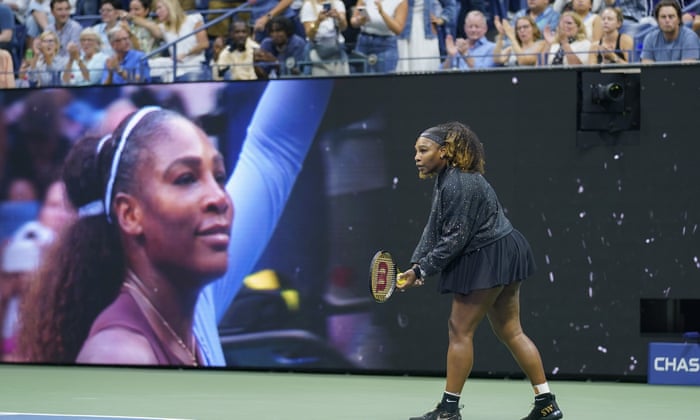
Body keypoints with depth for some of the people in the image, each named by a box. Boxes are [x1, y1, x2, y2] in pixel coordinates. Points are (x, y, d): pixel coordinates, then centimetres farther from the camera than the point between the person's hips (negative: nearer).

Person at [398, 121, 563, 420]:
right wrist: (417, 265, -4)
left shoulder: (459, 185, -22)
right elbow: (434, 228, 8)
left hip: (490, 259, -10)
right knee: (509, 331, 12)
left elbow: (455, 238, -24)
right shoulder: (445, 179, 9)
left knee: (460, 329, -5)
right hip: (502, 257, 10)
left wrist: (422, 271, -21)